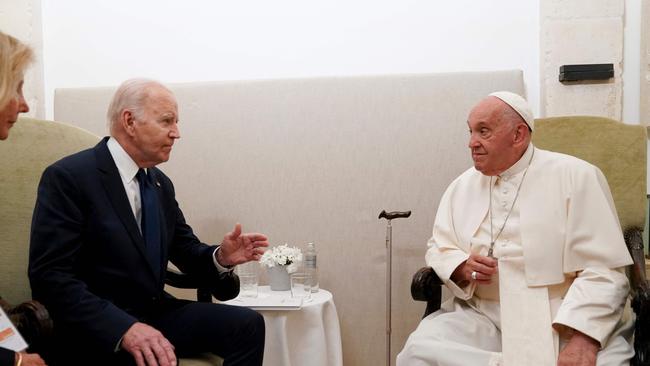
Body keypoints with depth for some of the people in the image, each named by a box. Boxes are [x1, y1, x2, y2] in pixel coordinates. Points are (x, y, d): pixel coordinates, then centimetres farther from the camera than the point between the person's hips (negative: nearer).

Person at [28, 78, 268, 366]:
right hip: (97, 330, -7)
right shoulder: (68, 177, -12)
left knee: (247, 324, -7)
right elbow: (50, 275, -19)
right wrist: (124, 328, -30)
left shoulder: (160, 183, 10)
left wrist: (220, 257, -9)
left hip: (156, 314, 7)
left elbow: (186, 250, 14)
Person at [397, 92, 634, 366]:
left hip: (563, 320, -2)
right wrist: (462, 268, -8)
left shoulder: (576, 177, -3)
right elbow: (439, 248, 16)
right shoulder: (462, 186, 11)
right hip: (481, 317, 3)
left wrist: (583, 338, -23)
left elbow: (602, 270, -9)